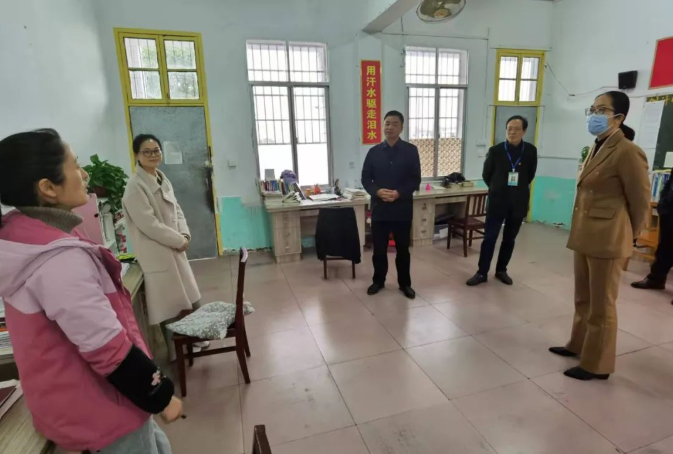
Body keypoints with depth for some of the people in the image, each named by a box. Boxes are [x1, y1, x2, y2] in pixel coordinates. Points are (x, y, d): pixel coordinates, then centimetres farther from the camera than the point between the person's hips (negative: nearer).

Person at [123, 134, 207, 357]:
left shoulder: (162, 179, 9)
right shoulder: (135, 186, -16)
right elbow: (149, 224, -22)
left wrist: (185, 235, -6)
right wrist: (179, 240, -15)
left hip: (175, 249, 8)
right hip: (157, 253, -8)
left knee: (189, 298, 18)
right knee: (168, 305, 6)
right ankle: (176, 351, 25)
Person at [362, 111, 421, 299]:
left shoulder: (411, 151, 0)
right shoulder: (374, 152, 4)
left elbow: (415, 180, -3)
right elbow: (365, 179, 4)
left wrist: (399, 193, -19)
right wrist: (377, 191, -15)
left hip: (402, 209, -1)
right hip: (379, 208, 1)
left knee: (403, 248, 10)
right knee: (379, 248, 9)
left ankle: (405, 283, 27)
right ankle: (378, 281, 29)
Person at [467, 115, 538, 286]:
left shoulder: (531, 151, 0)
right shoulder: (495, 150, -4)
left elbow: (530, 175, 13)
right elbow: (487, 175, 7)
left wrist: (518, 189, 14)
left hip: (518, 202, 2)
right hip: (497, 201, -2)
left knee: (509, 239, 11)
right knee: (489, 238, -1)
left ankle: (501, 270, 25)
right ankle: (482, 272, 8)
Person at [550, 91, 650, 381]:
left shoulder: (627, 152, -15)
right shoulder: (596, 149, 12)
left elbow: (640, 201, -9)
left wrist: (626, 235, 4)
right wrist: (581, 232, 18)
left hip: (607, 240, -8)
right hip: (585, 236, 8)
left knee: (601, 304, 5)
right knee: (583, 299, 20)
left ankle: (597, 364, 21)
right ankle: (579, 344, 38)